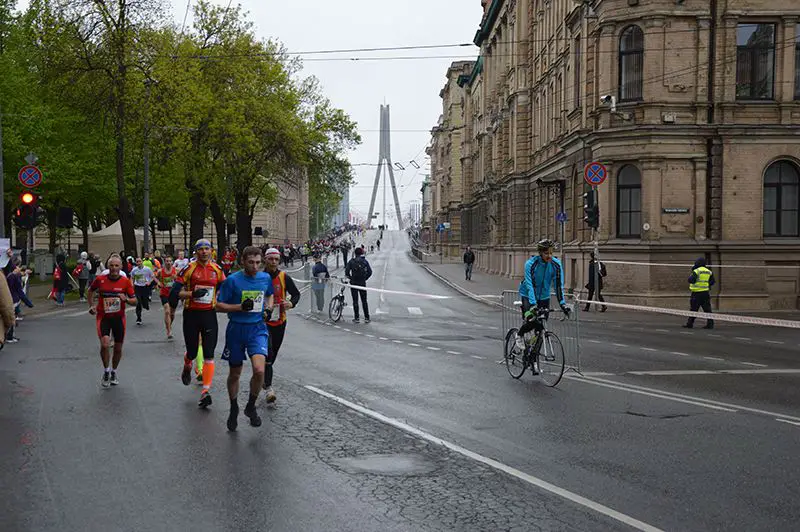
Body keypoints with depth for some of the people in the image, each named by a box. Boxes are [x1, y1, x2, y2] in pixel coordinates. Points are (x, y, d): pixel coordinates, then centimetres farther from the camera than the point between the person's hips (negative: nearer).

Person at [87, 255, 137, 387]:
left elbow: (134, 300, -2)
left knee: (118, 348, 10)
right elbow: (91, 291, 15)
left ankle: (113, 373, 34)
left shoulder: (126, 282, -5)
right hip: (103, 317, -1)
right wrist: (91, 306, 9)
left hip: (119, 318, 2)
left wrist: (126, 299, -22)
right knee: (105, 344, -20)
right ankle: (106, 372, 2)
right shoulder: (100, 280, -6)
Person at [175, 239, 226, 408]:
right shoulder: (189, 269, -6)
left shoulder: (217, 270, 4)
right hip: (191, 314, -1)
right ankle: (187, 368, 45)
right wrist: (192, 294, -22)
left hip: (209, 314, 2)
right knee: (192, 352, 8)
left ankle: (206, 391, -4)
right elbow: (176, 291, -7)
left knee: (209, 354, -5)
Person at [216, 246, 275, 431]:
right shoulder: (233, 280, -10)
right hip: (236, 329, -1)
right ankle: (234, 409, 36)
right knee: (235, 374, 11)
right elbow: (219, 305, -6)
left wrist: (268, 308, 3)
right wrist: (240, 307, -19)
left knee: (259, 370, -19)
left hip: (258, 329, 1)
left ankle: (251, 406, 6)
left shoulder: (266, 278, 2)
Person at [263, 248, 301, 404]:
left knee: (273, 354, 18)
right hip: (263, 321, -3)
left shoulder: (284, 277, -2)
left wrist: (291, 303, -13)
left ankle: (265, 377, 42)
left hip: (279, 321, 3)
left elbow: (296, 293, 7)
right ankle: (268, 387, -19)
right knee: (267, 352, -17)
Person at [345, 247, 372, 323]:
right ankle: (367, 318, 7)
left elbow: (347, 271, -11)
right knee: (364, 301, 9)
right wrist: (365, 278, 10)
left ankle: (356, 318, 2)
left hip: (354, 283, -2)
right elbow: (370, 272, -2)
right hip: (363, 283, 2)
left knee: (355, 301, 3)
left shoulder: (352, 261, -6)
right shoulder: (365, 261, 0)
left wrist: (350, 278, 4)